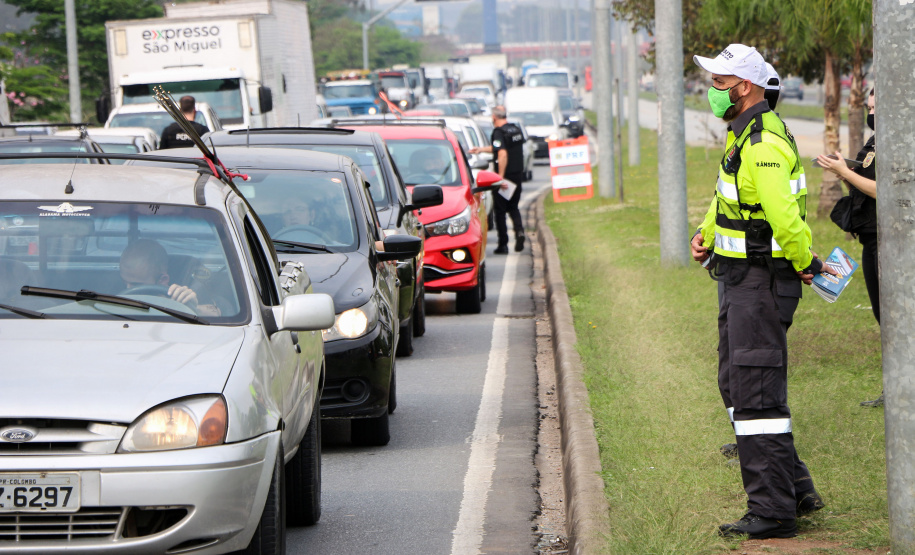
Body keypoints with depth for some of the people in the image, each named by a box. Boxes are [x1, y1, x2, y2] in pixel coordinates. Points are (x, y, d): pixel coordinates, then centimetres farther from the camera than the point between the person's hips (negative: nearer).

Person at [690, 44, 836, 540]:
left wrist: (807, 264, -12)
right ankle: (795, 489, 24)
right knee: (736, 385, 16)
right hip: (738, 277, 11)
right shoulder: (742, 135, 13)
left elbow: (785, 219, -26)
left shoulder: (764, 145, -22)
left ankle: (772, 512, -2)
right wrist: (706, 234, 12)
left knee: (756, 393, -7)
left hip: (761, 280, -11)